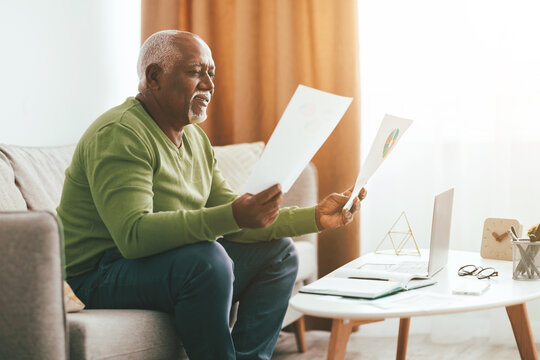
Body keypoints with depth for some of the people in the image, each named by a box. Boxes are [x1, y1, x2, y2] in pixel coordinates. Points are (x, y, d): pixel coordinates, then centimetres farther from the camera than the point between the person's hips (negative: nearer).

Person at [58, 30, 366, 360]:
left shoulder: (195, 138, 11)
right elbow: (133, 234, -32)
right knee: (207, 258, -34)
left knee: (278, 251, 3)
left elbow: (236, 223, 9)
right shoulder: (119, 134, -19)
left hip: (180, 265, 9)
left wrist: (316, 218, -2)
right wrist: (232, 217, -41)